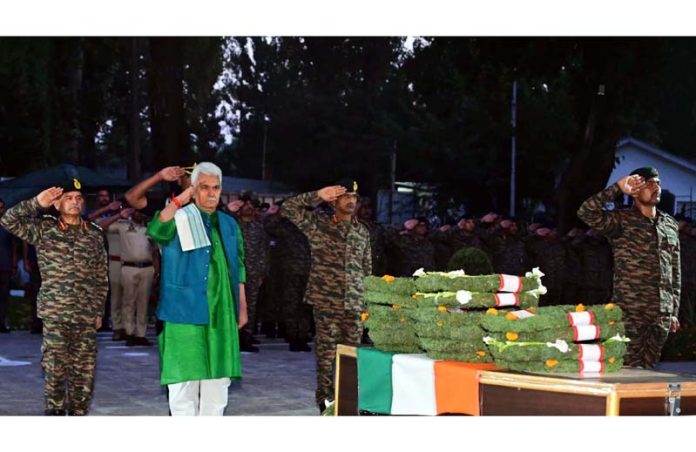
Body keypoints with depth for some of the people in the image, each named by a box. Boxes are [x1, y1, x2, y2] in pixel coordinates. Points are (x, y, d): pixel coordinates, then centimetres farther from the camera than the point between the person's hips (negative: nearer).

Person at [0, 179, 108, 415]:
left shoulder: (95, 234, 9)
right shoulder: (43, 229, 3)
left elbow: (101, 277, 13)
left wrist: (99, 311, 10)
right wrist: (37, 203, -15)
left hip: (86, 316, 2)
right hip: (55, 314, -2)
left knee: (84, 372, 3)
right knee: (55, 370, -2)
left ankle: (78, 414, 15)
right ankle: (55, 412, 9)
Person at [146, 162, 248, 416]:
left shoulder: (229, 225, 14)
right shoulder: (180, 220, -2)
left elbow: (238, 271, 19)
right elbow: (155, 231, -25)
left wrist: (242, 307, 15)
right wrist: (180, 199, -26)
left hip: (221, 316, 5)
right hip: (185, 312, -5)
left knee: (217, 383, 9)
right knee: (184, 381, -3)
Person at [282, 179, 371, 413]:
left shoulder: (363, 232, 13)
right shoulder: (317, 224, 1)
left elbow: (367, 269, 17)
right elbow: (288, 208, -11)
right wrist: (318, 196, -15)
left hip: (354, 304, 3)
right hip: (326, 302, -3)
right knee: (327, 354, -2)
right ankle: (326, 402, 7)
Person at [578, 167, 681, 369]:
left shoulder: (670, 225, 14)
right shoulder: (621, 220, -3)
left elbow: (675, 271, 17)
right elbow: (586, 212, -20)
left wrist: (674, 311, 14)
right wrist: (617, 188, -20)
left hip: (662, 314, 5)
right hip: (631, 312, -5)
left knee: (649, 367, 7)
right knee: (631, 368, -7)